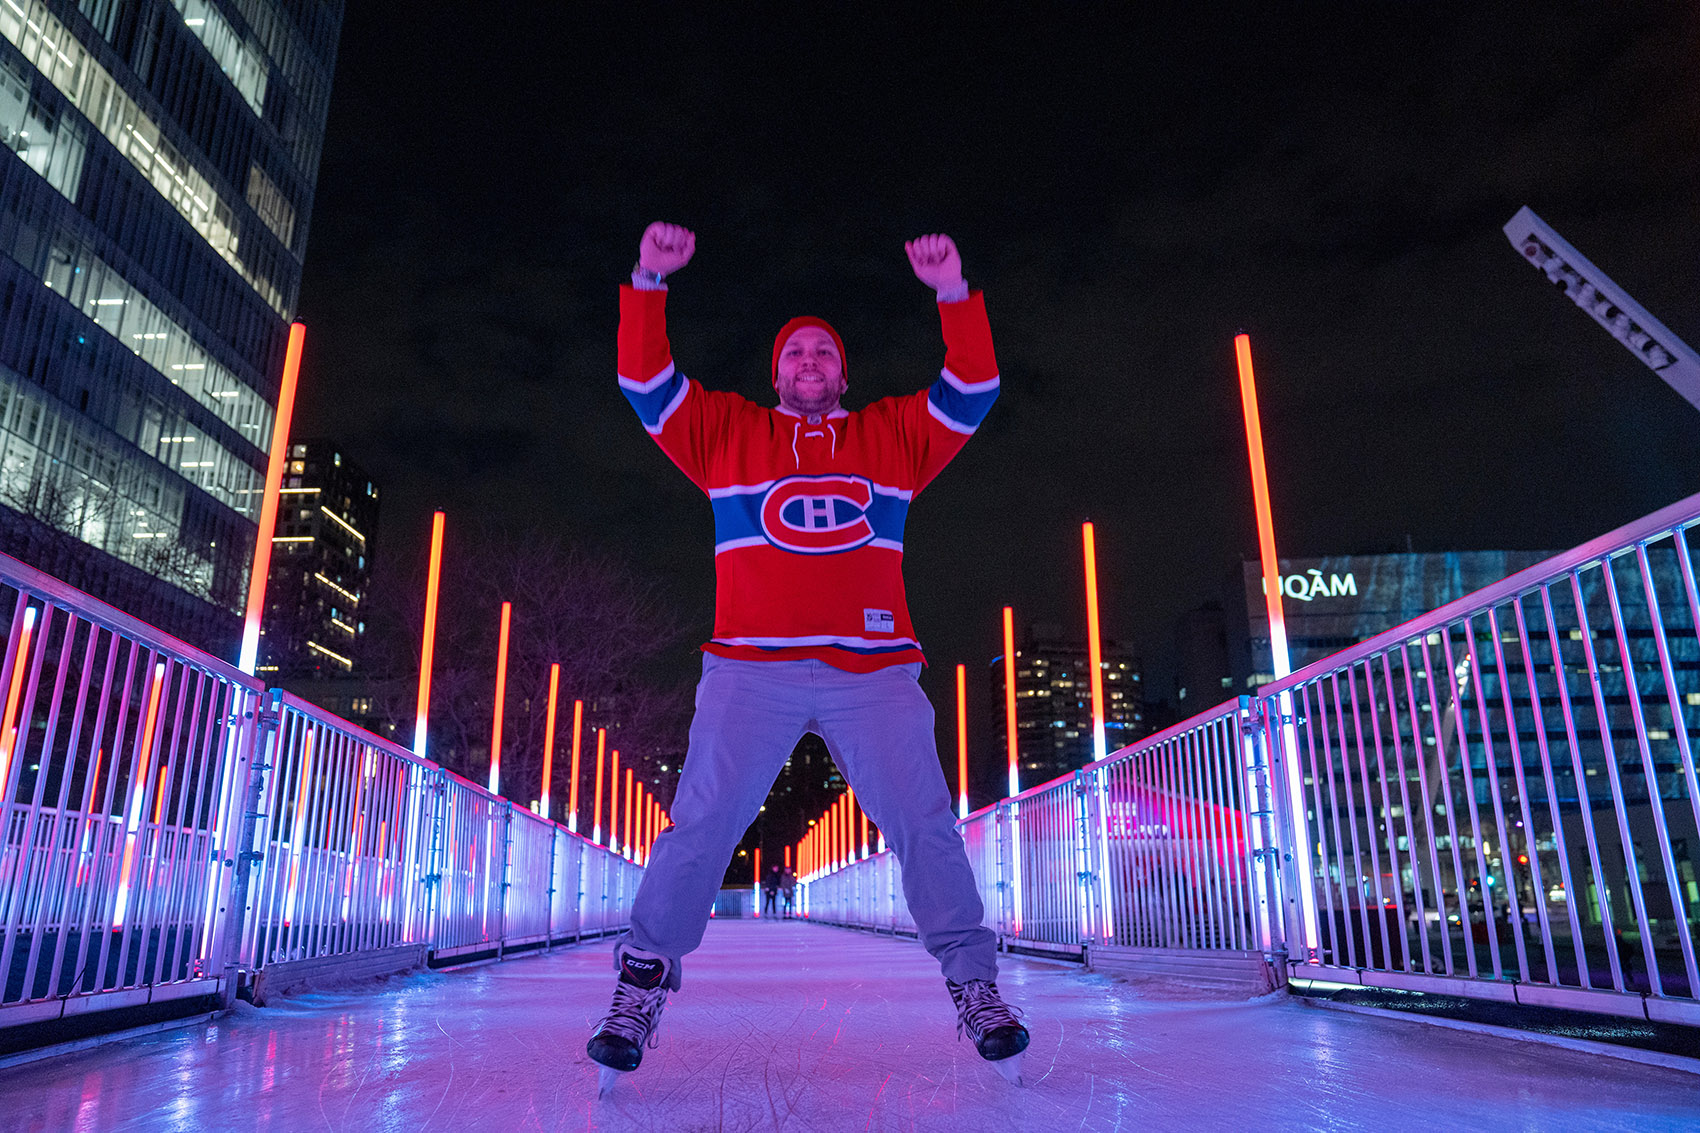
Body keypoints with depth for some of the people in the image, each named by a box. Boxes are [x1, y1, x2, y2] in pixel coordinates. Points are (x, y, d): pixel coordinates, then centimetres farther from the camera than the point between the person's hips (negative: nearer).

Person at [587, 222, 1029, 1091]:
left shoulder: (895, 434, 19)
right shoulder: (725, 431, 17)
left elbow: (973, 389, 13)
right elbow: (647, 381, 11)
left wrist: (954, 295, 0)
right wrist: (649, 285, -1)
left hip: (874, 671, 1)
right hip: (750, 668, -1)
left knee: (924, 824, -1)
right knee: (701, 823, -5)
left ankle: (975, 988, 11)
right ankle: (641, 987, 10)